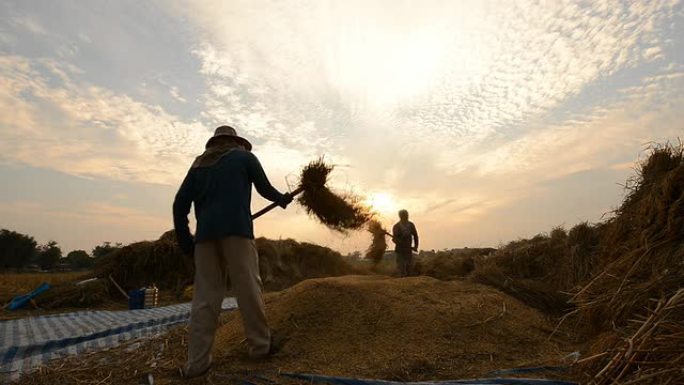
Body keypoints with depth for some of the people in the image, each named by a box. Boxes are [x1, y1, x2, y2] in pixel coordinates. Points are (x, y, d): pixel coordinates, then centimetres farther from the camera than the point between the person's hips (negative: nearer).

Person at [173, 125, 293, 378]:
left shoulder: (199, 163, 22)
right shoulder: (244, 156, 13)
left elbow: (180, 204, 14)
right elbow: (264, 188, 18)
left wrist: (185, 242, 16)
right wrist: (282, 199, 38)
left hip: (205, 234, 4)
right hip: (236, 229, -4)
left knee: (204, 297, 4)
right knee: (248, 288, 1)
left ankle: (196, 363, 5)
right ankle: (260, 345, 9)